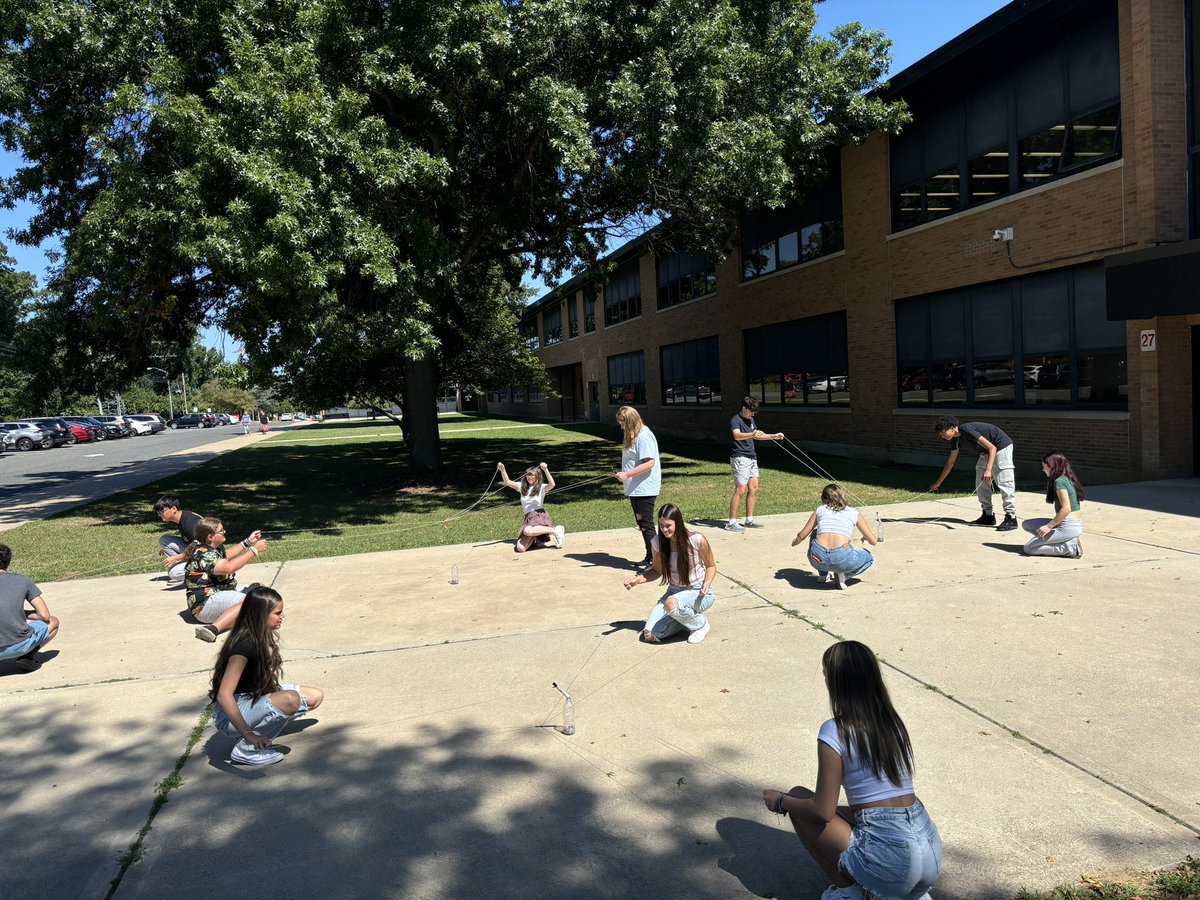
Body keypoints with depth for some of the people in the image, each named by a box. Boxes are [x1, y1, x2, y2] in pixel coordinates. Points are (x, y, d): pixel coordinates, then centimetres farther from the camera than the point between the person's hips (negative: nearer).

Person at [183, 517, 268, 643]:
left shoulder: (215, 547, 8)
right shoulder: (203, 554, -21)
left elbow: (226, 558, 32)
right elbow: (228, 567, -34)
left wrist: (248, 542, 25)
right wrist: (254, 550, -26)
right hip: (206, 603, -11)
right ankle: (213, 628, -45)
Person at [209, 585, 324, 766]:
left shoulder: (262, 637, 0)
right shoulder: (245, 644, -27)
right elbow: (224, 695, -33)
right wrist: (248, 734, -38)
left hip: (254, 699, 9)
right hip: (231, 714, -9)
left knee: (316, 696, 3)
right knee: (290, 700, -34)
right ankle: (245, 750, -15)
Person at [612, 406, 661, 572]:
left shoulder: (644, 436, -17)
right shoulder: (633, 436, 14)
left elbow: (650, 462, -24)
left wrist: (627, 475, -25)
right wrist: (622, 473, 11)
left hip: (645, 489, -10)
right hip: (636, 489, 10)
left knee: (646, 524, -5)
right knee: (642, 523, 15)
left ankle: (653, 560, 3)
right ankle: (650, 557, 25)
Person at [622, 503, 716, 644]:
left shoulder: (697, 540, -19)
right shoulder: (657, 543, -8)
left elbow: (711, 566, -3)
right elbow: (657, 570, 8)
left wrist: (706, 584, -24)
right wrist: (637, 580, -10)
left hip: (699, 592, -4)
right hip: (675, 590, 4)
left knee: (671, 603, -39)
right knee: (650, 635, -13)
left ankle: (701, 624, -6)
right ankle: (686, 617, 13)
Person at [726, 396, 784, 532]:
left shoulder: (750, 420, 17)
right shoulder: (735, 420, -12)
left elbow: (756, 436, 32)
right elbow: (737, 435, -32)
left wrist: (774, 436, 28)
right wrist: (752, 434, -47)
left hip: (752, 458, 9)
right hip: (740, 458, -9)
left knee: (754, 488, 8)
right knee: (741, 490, -12)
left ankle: (749, 520, 17)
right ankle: (732, 523, -9)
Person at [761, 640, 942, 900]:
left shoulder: (835, 732, -12)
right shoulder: (893, 722, 9)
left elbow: (823, 811, -11)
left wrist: (780, 802, 7)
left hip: (891, 863, -7)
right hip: (933, 856, 7)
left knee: (797, 798, 9)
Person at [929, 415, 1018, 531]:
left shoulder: (967, 430, -28)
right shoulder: (956, 438, 1)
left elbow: (992, 448, -30)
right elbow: (950, 462, 12)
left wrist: (988, 470, -40)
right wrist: (938, 483, 15)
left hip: (1002, 447, -10)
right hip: (986, 452, 10)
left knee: (1005, 483, -14)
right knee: (980, 483, 7)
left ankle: (1011, 518, -13)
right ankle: (988, 516, 14)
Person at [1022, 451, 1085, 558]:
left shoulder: (1059, 481, -16)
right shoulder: (1068, 479, 13)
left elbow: (1066, 508, -23)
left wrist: (1049, 526, -18)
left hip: (1068, 527, -9)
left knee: (1028, 548, -5)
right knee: (1027, 525, 14)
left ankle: (1071, 547, -9)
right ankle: (1070, 541, 4)